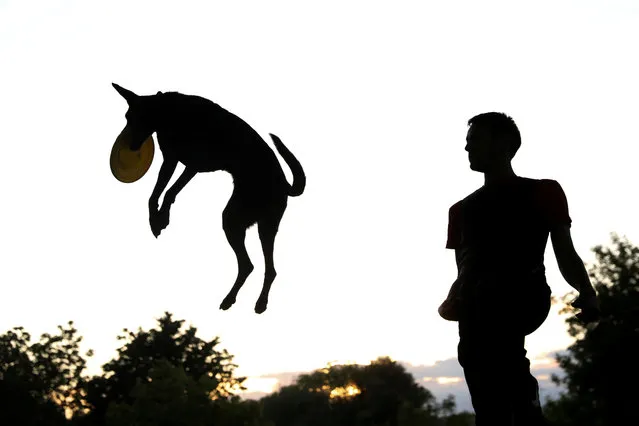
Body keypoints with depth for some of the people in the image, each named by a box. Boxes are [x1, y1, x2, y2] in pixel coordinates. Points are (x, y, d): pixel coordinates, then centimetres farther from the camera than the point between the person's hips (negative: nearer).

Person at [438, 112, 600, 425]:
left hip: (523, 295, -4)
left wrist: (586, 291, -12)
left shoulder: (542, 193, 13)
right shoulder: (463, 209, 26)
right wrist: (453, 302, 2)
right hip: (477, 309, 4)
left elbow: (565, 255, 8)